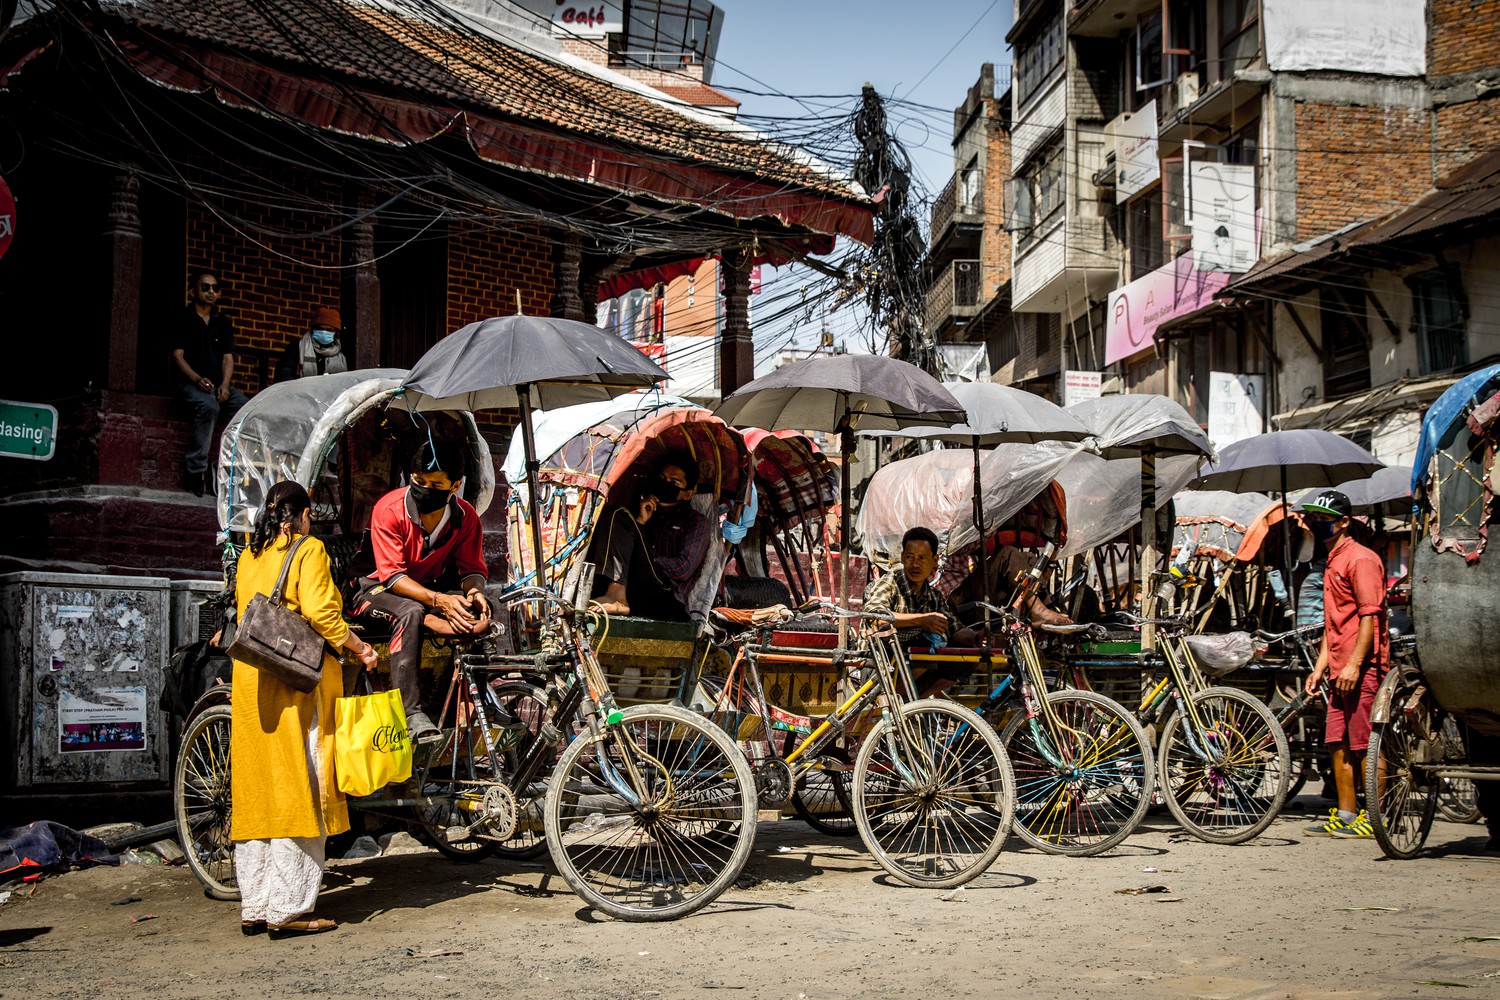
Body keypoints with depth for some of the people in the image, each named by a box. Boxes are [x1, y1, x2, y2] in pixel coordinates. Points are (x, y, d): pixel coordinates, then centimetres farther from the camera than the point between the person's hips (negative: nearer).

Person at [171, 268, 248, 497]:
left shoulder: (223, 323, 19)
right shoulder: (183, 319, 6)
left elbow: (228, 358, 11)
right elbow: (178, 355, -3)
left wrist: (225, 384, -9)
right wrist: (198, 379, -19)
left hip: (219, 383, 4)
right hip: (189, 382, -4)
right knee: (209, 406, -37)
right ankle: (196, 470, -33)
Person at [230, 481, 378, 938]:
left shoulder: (247, 556, 16)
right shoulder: (308, 550, -4)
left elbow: (243, 612, 18)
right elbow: (319, 612, -16)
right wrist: (359, 647, -6)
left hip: (250, 680, 7)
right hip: (298, 677, -7)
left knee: (257, 791, 10)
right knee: (297, 790, -4)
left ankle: (255, 908, 13)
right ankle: (289, 909, -4)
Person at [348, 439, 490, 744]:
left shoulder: (465, 516, -7)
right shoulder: (389, 509, -19)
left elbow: (473, 569, -5)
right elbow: (392, 575, -25)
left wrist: (474, 590, -31)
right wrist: (439, 600, -39)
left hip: (435, 590, 4)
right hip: (381, 590, -4)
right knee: (410, 612, -39)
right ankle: (411, 713, -42)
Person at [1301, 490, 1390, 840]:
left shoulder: (1360, 559, -9)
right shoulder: (1332, 562, 20)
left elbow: (1370, 615, -16)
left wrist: (1354, 665, -21)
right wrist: (1320, 666, 19)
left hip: (1361, 667, -9)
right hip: (1339, 670, 9)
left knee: (1366, 745, -6)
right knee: (1339, 744, 9)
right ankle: (1345, 815, 15)